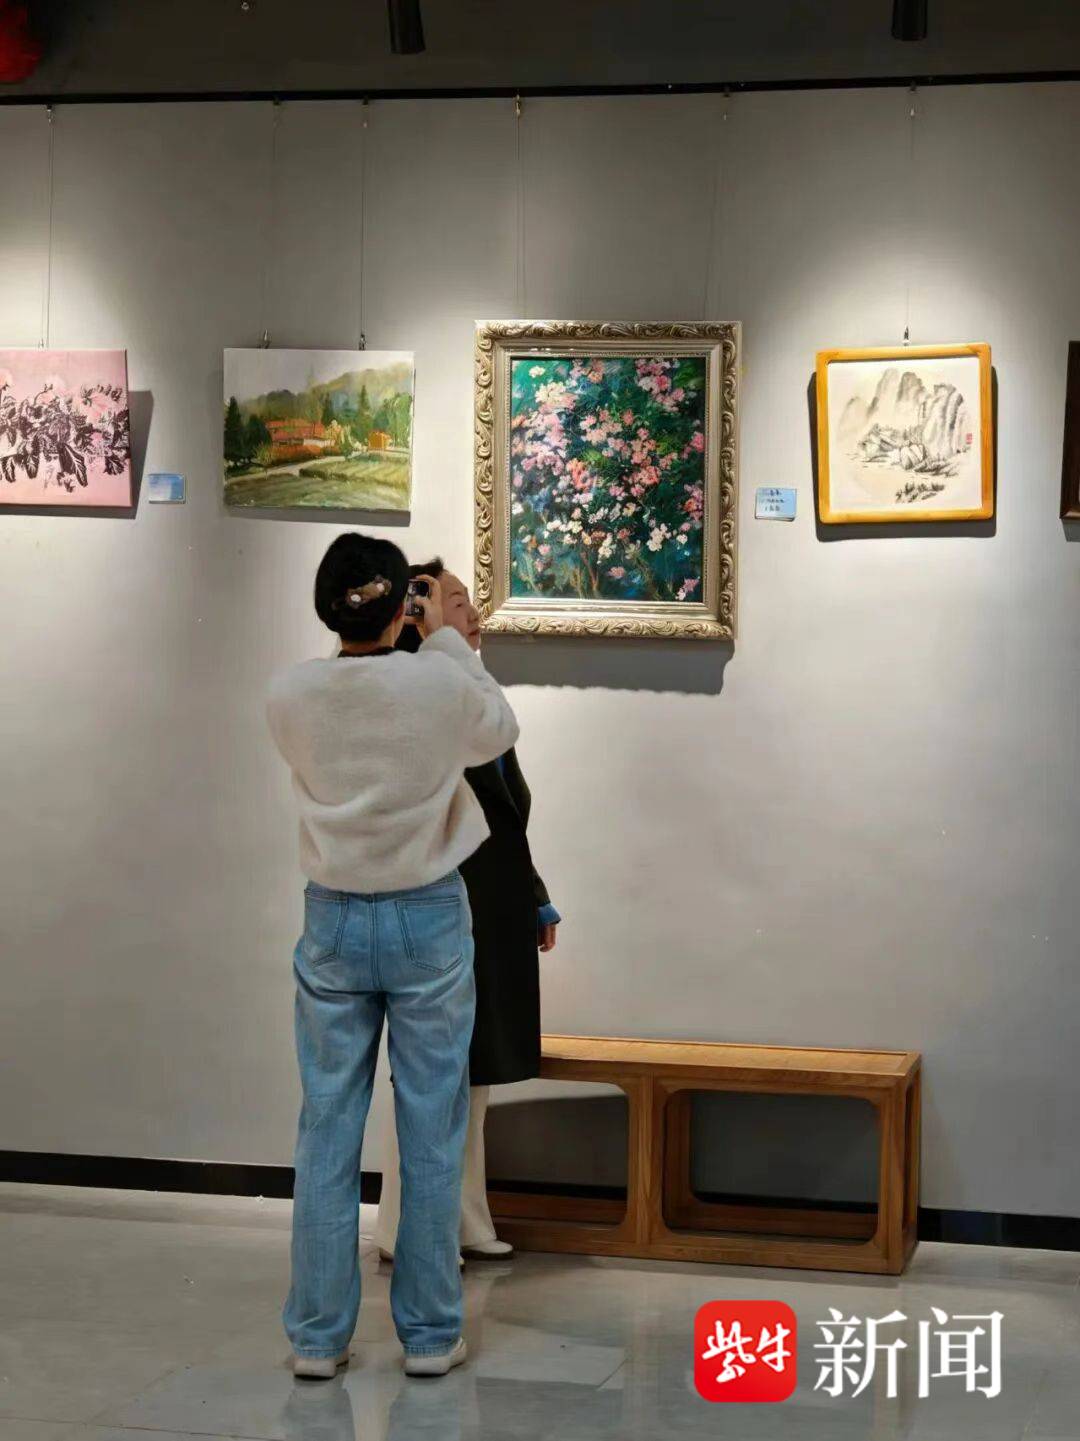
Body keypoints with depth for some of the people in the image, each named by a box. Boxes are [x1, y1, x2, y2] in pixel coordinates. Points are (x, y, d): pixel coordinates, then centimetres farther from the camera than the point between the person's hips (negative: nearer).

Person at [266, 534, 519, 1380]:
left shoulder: (289, 695, -6)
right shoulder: (440, 682, -14)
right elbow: (501, 733, 8)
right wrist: (447, 640, 12)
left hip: (333, 921, 2)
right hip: (428, 920, -2)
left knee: (327, 1130, 7)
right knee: (431, 1135, 6)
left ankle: (318, 1337, 12)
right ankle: (430, 1334, 13)